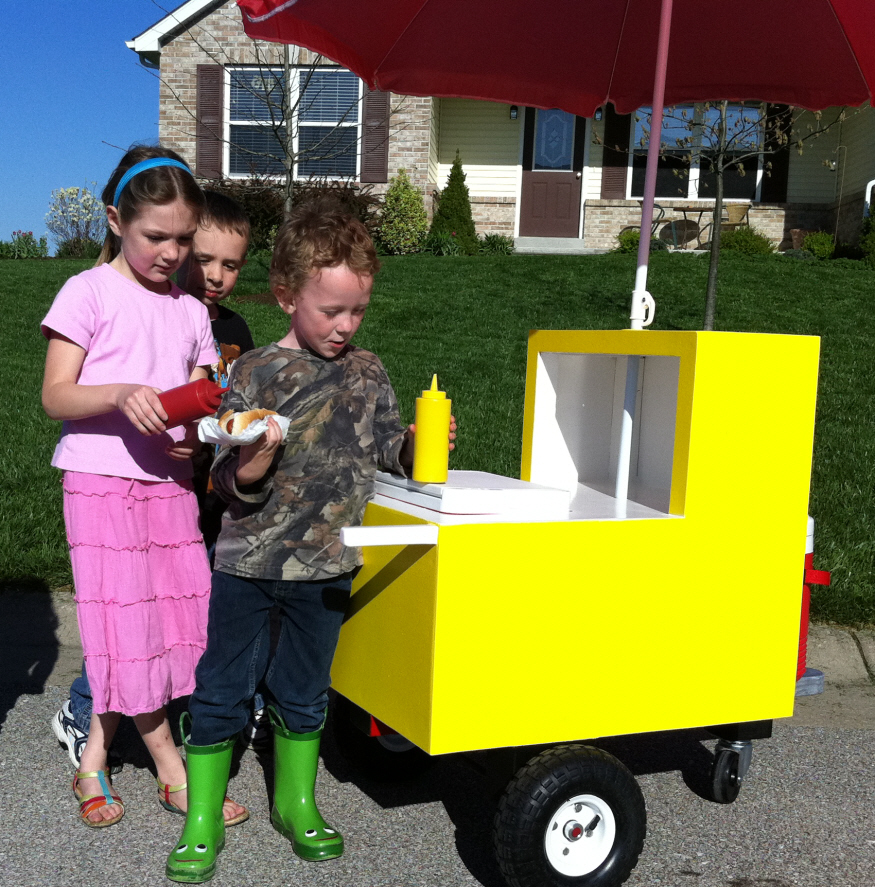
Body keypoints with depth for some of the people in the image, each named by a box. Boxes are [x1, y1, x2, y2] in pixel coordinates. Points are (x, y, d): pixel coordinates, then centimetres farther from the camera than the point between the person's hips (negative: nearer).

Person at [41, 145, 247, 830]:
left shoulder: (192, 312, 12)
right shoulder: (90, 292, -3)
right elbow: (55, 396, -8)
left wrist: (195, 436, -11)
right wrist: (120, 394, -27)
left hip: (170, 483, 6)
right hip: (103, 482, -5)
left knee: (175, 617, 5)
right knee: (128, 626, -3)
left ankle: (95, 760, 20)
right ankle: (174, 773, 12)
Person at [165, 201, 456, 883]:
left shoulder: (368, 371, 3)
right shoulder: (257, 373, -9)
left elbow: (388, 447, 13)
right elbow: (229, 480, -9)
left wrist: (420, 441, -7)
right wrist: (251, 466, -30)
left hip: (326, 569, 3)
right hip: (248, 564, -3)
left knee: (304, 692, 18)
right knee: (220, 692, 7)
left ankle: (296, 803, 37)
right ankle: (203, 822, 23)